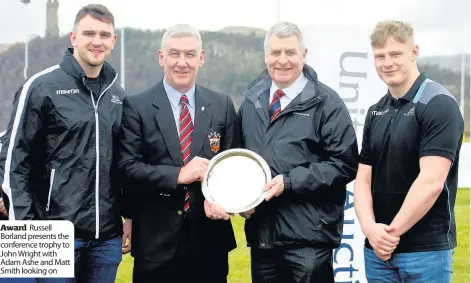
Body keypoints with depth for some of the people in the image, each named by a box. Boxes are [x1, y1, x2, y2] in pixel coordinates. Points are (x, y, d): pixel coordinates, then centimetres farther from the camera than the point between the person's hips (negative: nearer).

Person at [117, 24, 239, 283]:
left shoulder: (222, 105, 7)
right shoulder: (136, 106, -2)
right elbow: (127, 166, -8)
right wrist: (177, 175, -19)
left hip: (209, 238, 3)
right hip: (156, 240, -2)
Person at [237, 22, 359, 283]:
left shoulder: (326, 102, -5)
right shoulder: (252, 99, 12)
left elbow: (344, 163, -11)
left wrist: (289, 182, -17)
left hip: (308, 235, -5)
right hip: (261, 231, 5)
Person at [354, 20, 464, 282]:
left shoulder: (439, 105, -10)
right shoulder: (376, 112, 11)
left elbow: (431, 182, -19)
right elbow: (364, 179, 7)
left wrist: (393, 232, -13)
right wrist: (370, 227, -10)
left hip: (426, 248, -6)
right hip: (377, 248, 6)